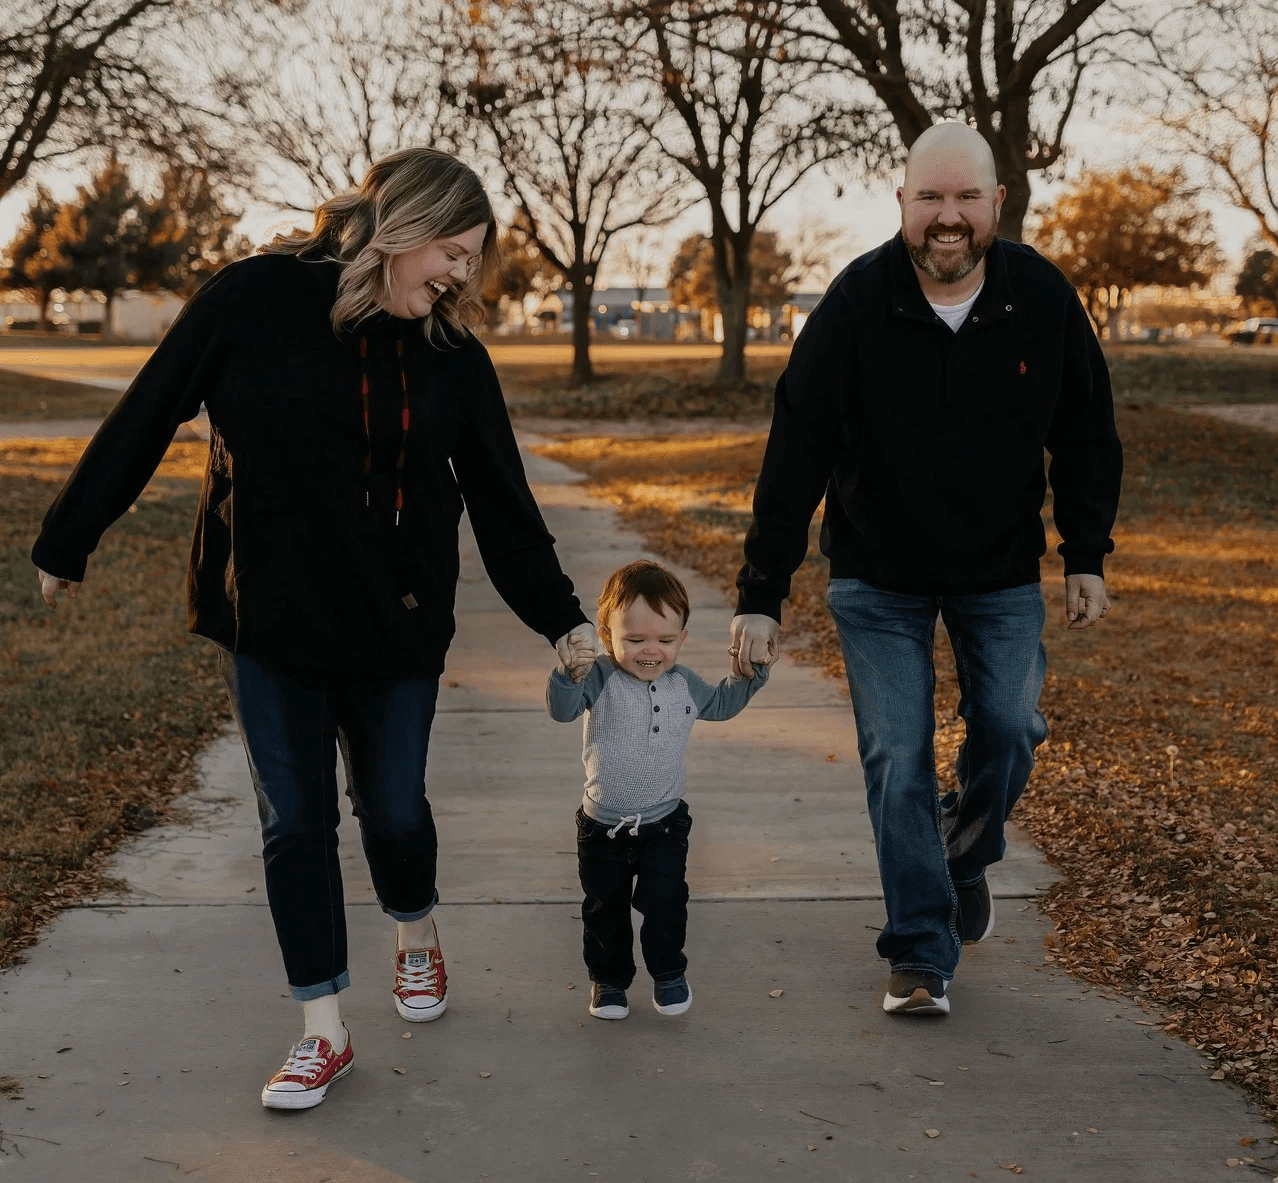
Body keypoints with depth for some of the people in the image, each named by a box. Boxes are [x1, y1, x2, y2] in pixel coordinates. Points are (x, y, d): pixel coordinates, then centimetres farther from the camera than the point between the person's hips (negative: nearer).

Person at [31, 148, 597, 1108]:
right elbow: (148, 418, -3)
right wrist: (68, 543, 3)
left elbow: (501, 498, 4)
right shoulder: (258, 299, -9)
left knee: (393, 807, 10)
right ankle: (325, 1033, 16)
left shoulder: (452, 354, -1)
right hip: (269, 615, -1)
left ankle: (417, 940, 42)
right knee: (295, 821, 4)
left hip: (397, 624, 2)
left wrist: (560, 617, 2)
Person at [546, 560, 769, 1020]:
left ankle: (669, 972, 23)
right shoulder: (600, 678, -14)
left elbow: (720, 703, 20)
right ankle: (609, 978, 32)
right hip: (602, 826, -1)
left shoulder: (684, 684, -1)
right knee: (604, 908, 13)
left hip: (664, 823, 1)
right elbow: (562, 709, -29)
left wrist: (749, 675, 5)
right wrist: (570, 675, -48)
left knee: (664, 902, -1)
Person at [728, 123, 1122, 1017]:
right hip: (879, 575, -2)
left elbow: (1086, 436, 2)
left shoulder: (1043, 298, -11)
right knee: (898, 761, -4)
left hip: (1002, 573, 2)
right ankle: (921, 953, 8)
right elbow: (796, 456, -17)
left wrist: (1088, 558, 1)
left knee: (1011, 732, 1)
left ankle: (965, 859, 34)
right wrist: (762, 595, -18)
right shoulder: (856, 305, -18)